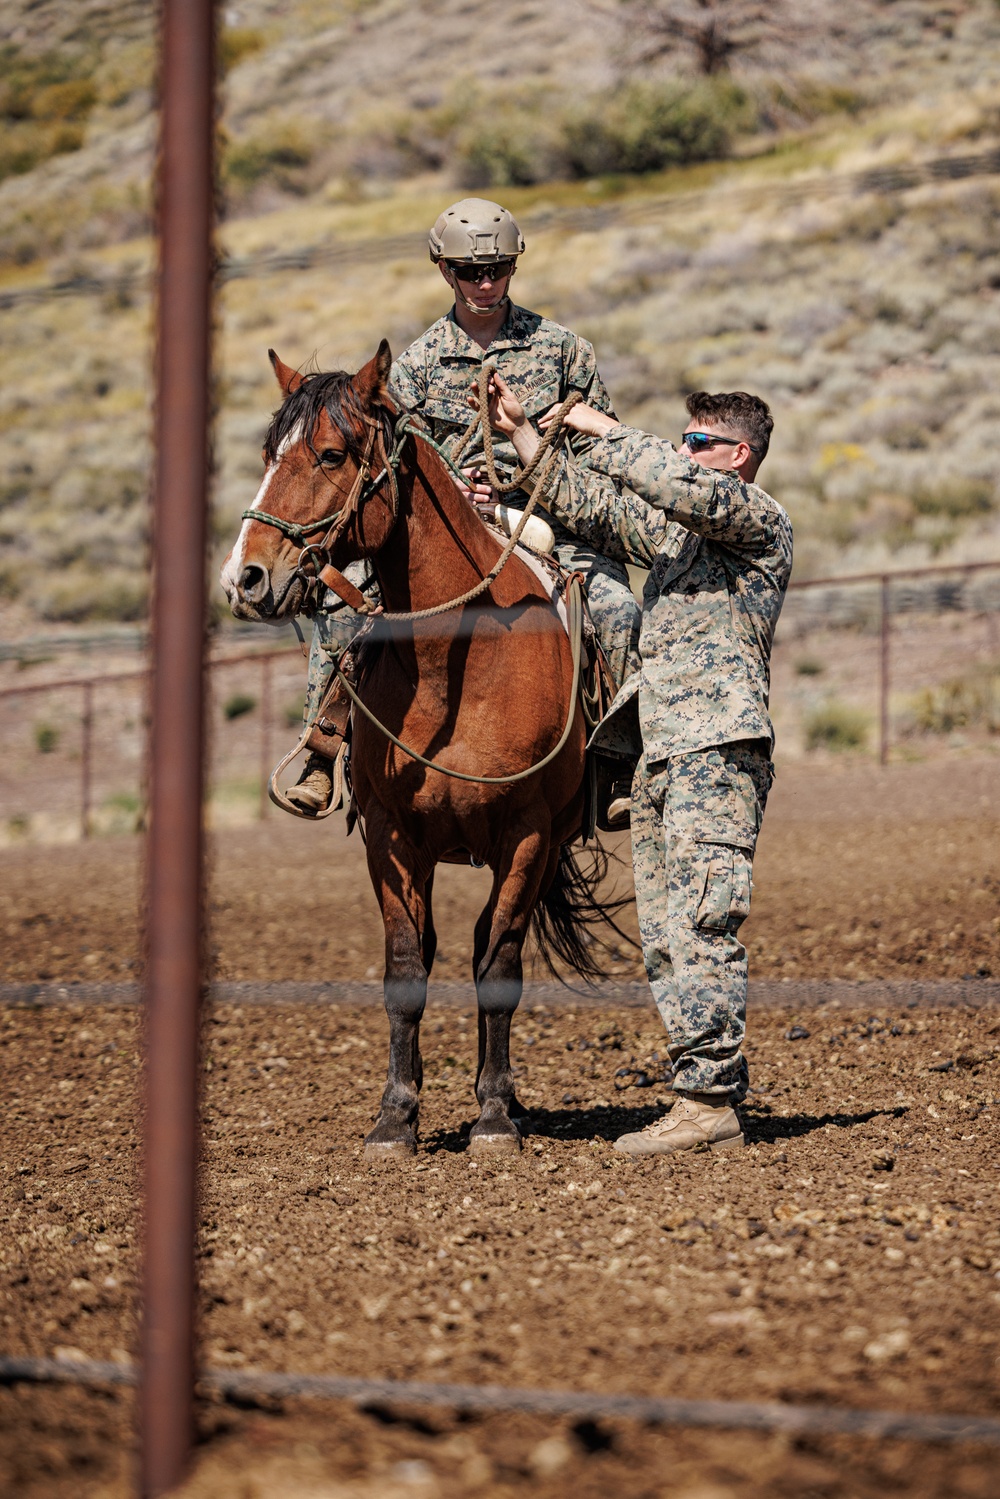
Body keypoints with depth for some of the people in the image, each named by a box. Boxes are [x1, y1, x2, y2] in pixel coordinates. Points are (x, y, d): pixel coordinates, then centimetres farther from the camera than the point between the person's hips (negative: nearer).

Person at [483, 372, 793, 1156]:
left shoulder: (759, 519, -2)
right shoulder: (675, 528, 23)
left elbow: (681, 487, -20)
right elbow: (586, 509, 30)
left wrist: (602, 429, -11)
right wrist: (520, 431, 24)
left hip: (718, 747, -9)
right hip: (663, 754, 9)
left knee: (699, 926, -14)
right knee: (667, 936, 6)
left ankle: (709, 1101, -15)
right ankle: (717, 1090, 9)